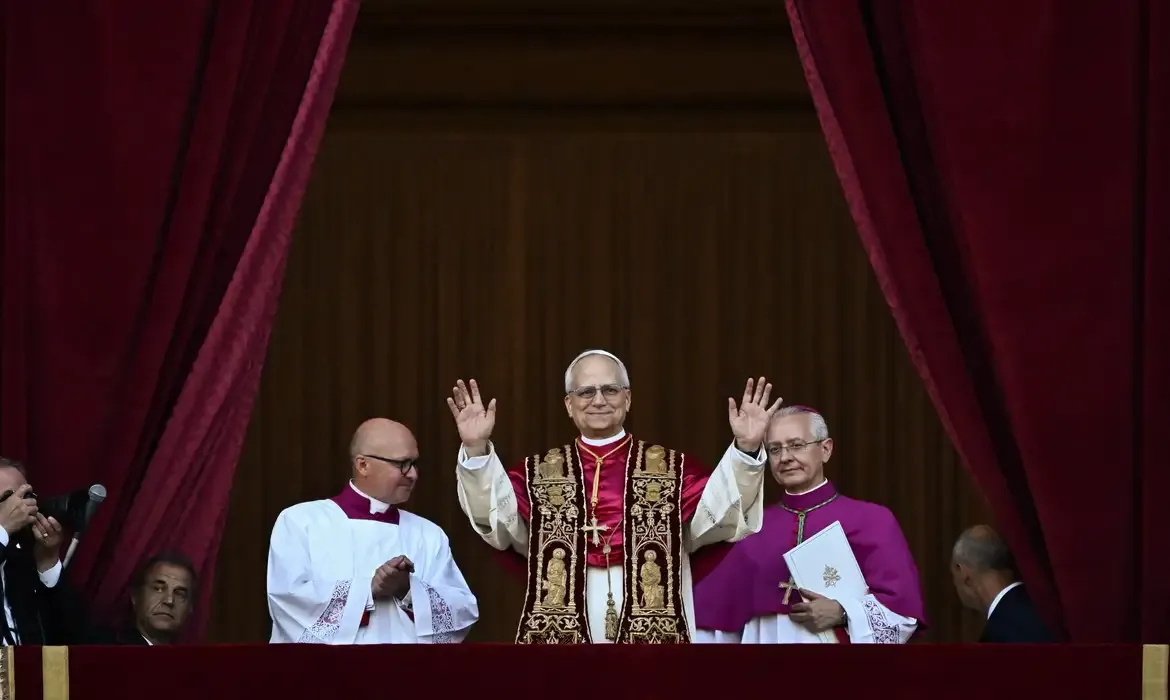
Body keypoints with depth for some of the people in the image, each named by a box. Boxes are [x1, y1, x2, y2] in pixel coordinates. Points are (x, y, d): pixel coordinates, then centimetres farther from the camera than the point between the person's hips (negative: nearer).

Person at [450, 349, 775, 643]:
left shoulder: (671, 469, 10)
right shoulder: (540, 473, 14)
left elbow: (722, 512, -4)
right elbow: (495, 515, -2)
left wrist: (746, 450, -20)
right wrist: (477, 451, -17)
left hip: (652, 633, -1)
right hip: (561, 632, 1)